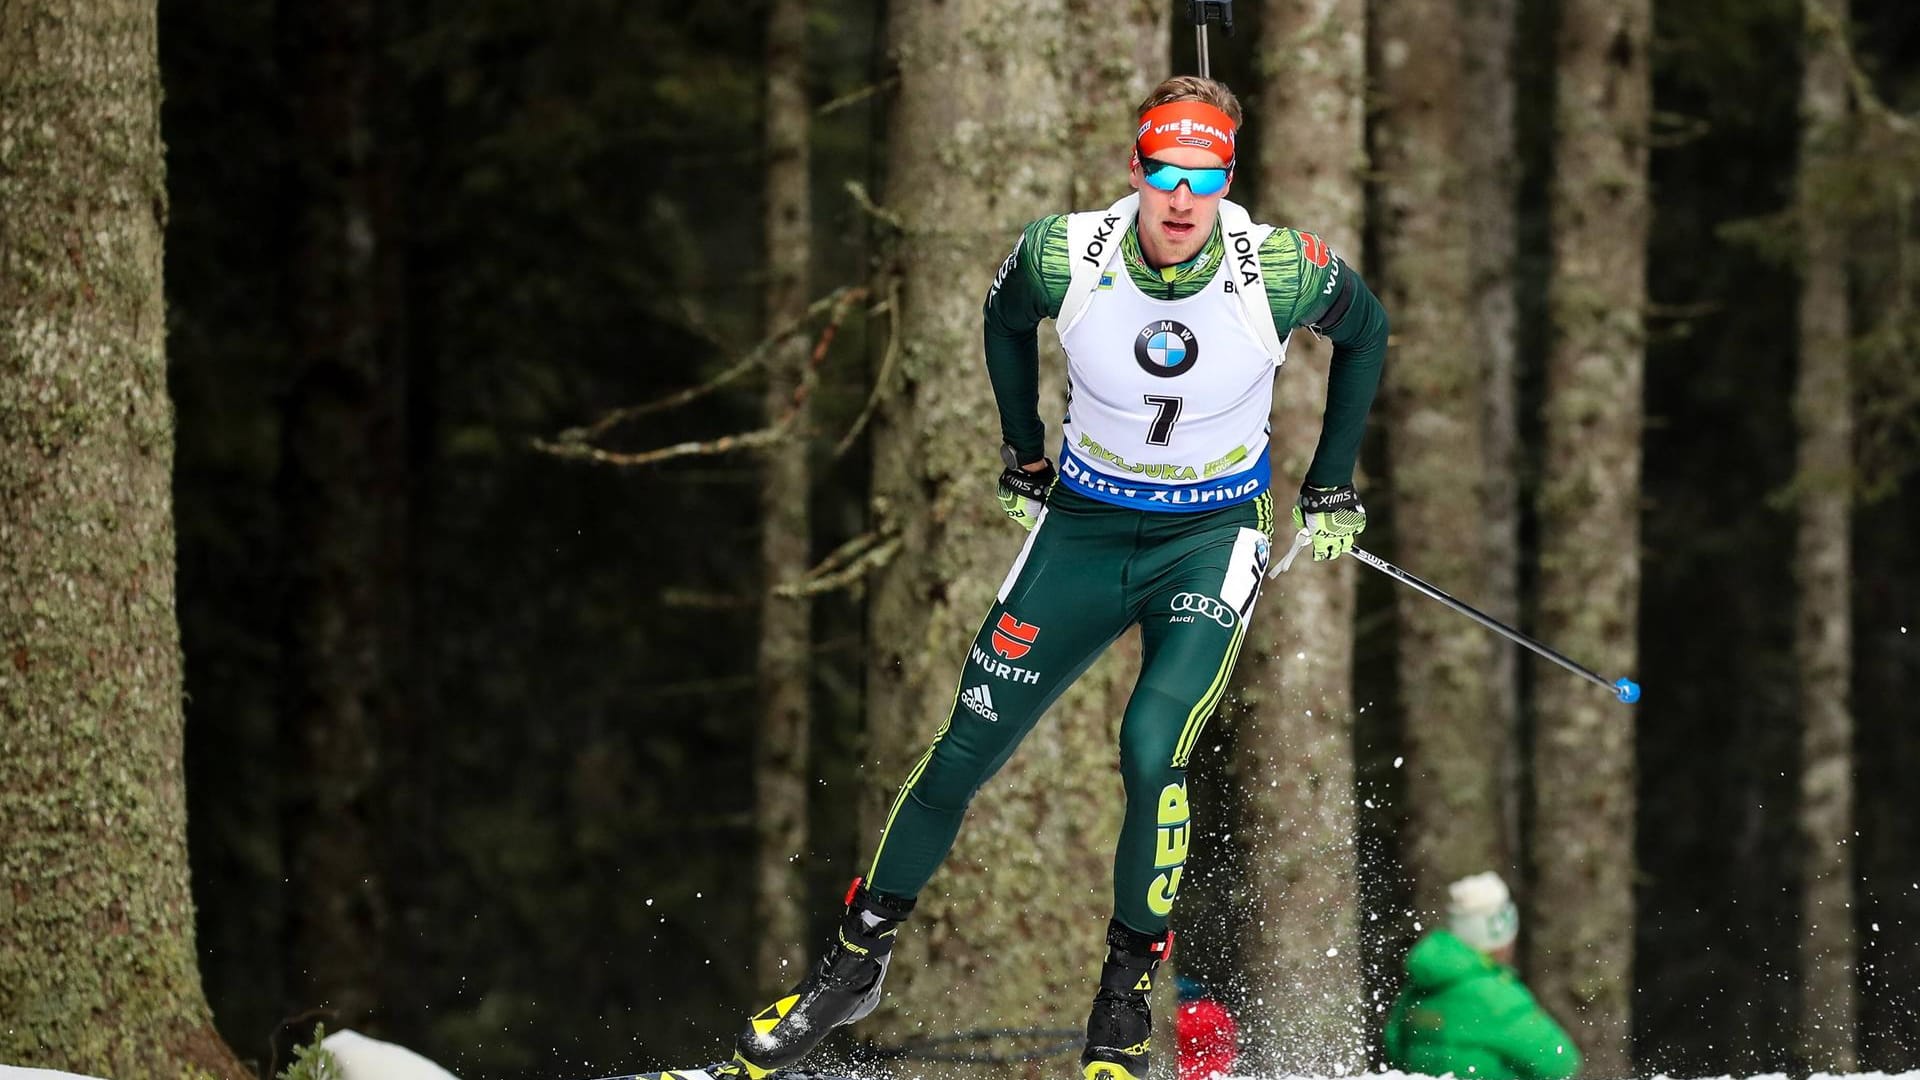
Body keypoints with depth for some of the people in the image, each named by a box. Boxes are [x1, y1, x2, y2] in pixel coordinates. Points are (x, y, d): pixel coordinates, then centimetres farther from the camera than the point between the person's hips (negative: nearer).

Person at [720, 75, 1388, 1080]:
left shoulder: (1281, 273, -22)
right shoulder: (1064, 256, -19)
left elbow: (1365, 329, 1)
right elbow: (1005, 319, 6)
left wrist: (1331, 489, 5)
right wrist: (1022, 460, 12)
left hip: (1211, 539, -2)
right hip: (1084, 525, 2)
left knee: (1153, 752, -22)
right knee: (963, 753, 2)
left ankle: (1127, 992, -2)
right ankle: (855, 959, 21)